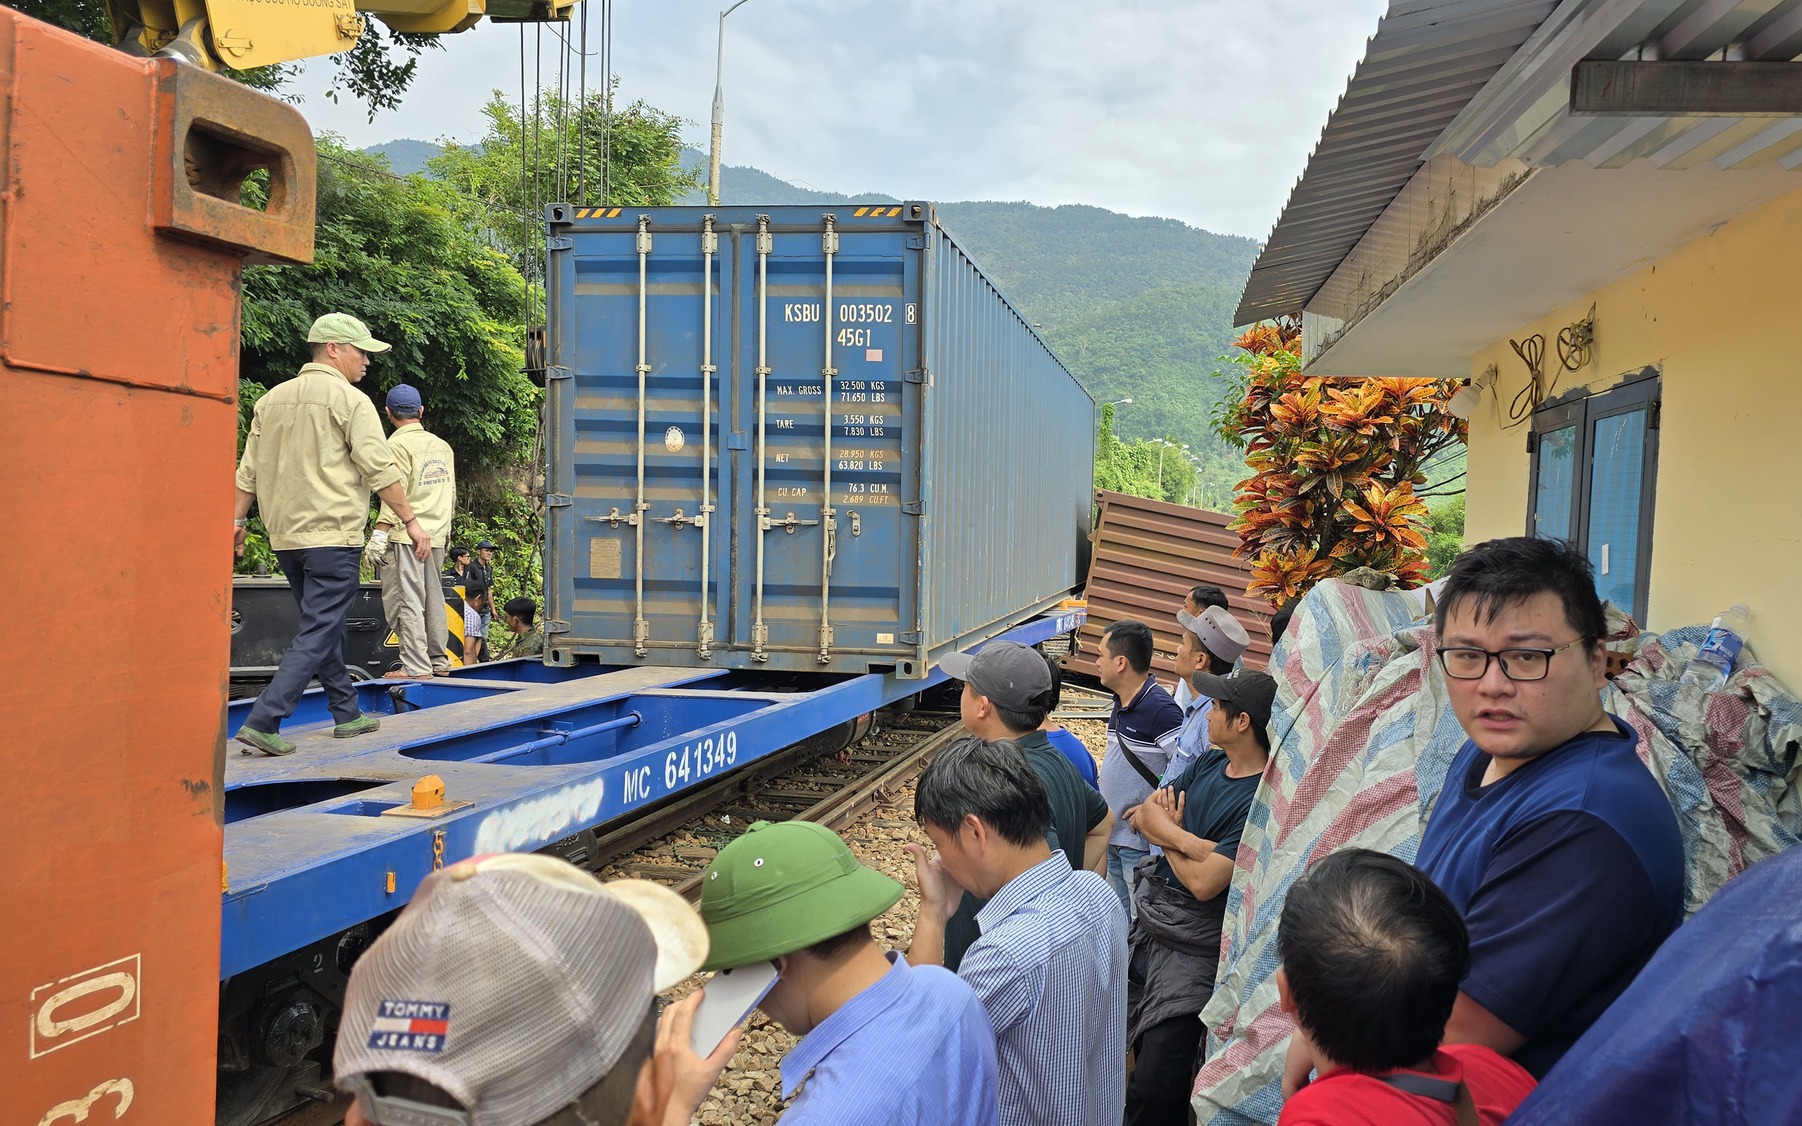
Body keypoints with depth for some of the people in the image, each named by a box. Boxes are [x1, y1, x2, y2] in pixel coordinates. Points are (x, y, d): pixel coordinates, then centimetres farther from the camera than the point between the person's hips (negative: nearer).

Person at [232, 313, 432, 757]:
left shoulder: (271, 400, 14)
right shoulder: (349, 400, -7)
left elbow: (249, 472, 15)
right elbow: (379, 469, -12)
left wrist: (236, 522, 21)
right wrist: (411, 521, -8)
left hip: (285, 536, 8)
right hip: (331, 535, -8)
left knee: (325, 624, 18)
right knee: (318, 632, -6)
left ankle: (347, 715, 26)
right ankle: (263, 722, -14)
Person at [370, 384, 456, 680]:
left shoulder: (398, 444, -8)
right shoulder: (442, 446, 14)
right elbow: (451, 493, 17)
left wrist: (380, 533, -15)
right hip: (437, 535, 7)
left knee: (405, 600, -5)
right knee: (433, 598, 14)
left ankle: (415, 667, -8)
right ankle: (439, 662, 19)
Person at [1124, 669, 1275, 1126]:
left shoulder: (1259, 799, -23)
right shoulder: (1209, 762, 3)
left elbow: (1204, 882, -25)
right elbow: (1144, 814, -1)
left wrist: (1165, 833, -8)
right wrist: (1185, 839, -20)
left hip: (1192, 945, -8)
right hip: (1150, 918, 8)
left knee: (1155, 1087, -3)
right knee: (1144, 1046, 22)